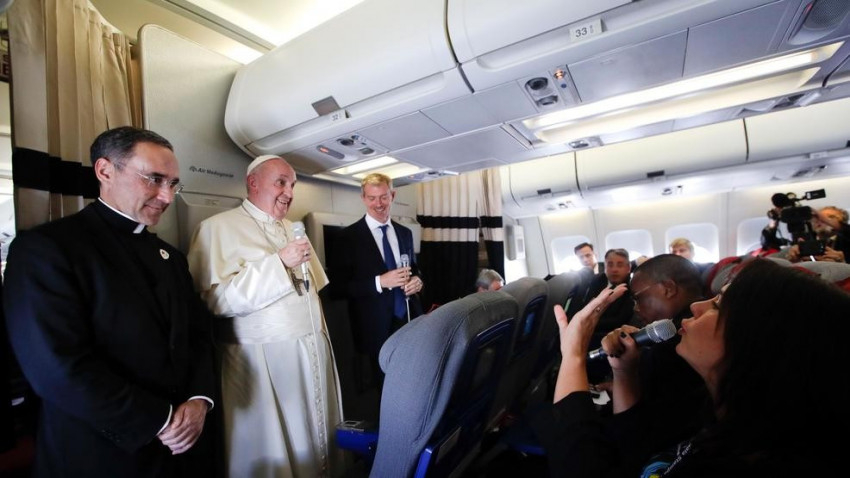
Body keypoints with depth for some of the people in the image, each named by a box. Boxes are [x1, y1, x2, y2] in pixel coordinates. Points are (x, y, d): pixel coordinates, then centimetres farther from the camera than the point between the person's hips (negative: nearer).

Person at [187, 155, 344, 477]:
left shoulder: (292, 230, 15)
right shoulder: (219, 228, -8)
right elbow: (218, 298, -19)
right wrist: (279, 262, -21)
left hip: (312, 353, 7)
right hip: (264, 359, -6)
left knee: (314, 438, 16)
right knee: (271, 452, 7)